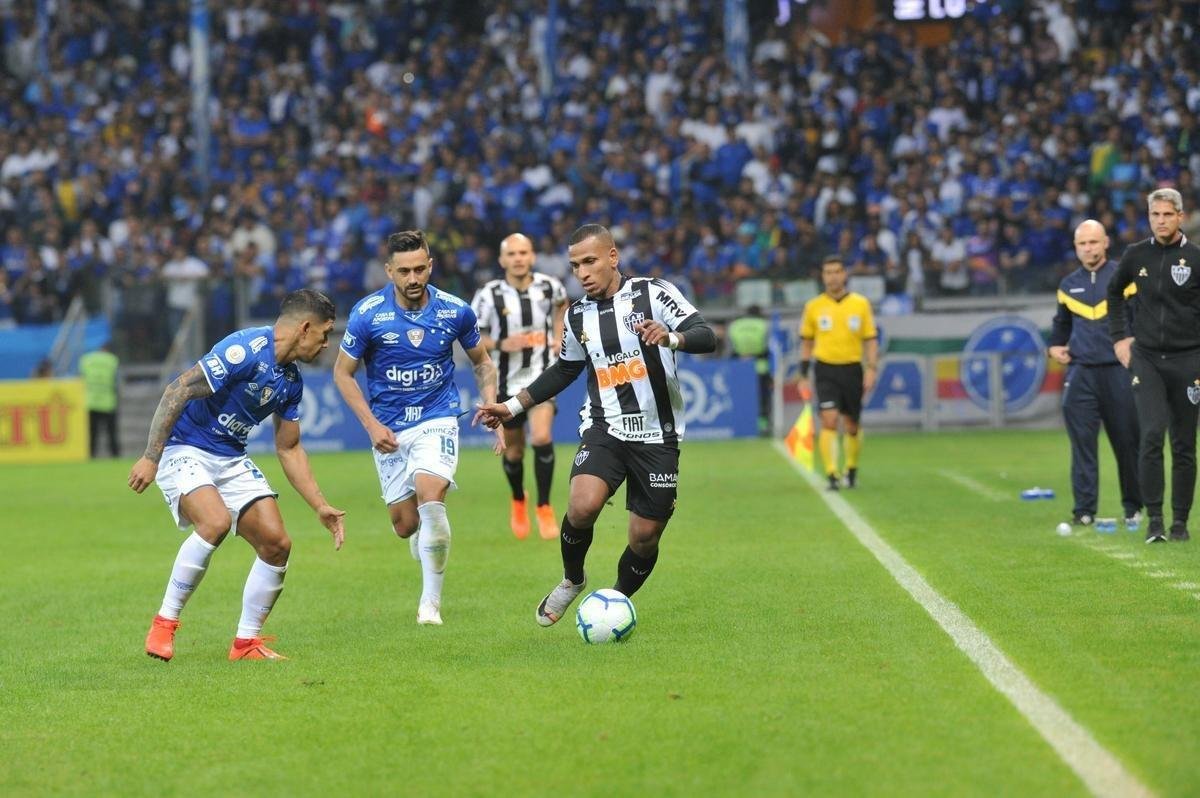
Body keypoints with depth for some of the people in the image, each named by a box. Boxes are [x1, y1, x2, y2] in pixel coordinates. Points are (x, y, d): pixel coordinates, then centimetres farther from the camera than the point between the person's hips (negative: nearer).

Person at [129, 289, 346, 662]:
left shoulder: (291, 381, 6)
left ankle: (246, 642, 11)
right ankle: (163, 624, -17)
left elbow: (289, 450, 17)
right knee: (216, 521, -32)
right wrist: (150, 458, -26)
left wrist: (321, 507, 11)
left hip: (232, 460, 8)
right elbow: (177, 392, -24)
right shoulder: (245, 351, -21)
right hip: (184, 449, -8)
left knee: (276, 543, -4)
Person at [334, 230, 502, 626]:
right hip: (389, 428, 1)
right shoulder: (367, 314, -11)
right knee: (405, 524, 1)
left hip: (437, 419, -1)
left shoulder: (456, 311, -7)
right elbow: (343, 373, -1)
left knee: (430, 493, -26)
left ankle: (431, 602, -14)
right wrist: (372, 425, -10)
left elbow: (482, 362, 10)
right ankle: (426, 541, 42)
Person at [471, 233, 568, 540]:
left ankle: (544, 508, -6)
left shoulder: (549, 286, -7)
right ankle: (518, 502, 41)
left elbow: (561, 304, 18)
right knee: (513, 450, 11)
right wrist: (502, 344, -22)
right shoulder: (489, 295, -14)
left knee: (542, 437, -21)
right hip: (506, 380, 0)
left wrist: (558, 336, 6)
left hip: (541, 375, 0)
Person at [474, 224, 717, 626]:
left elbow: (706, 336, -14)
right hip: (605, 430, 2)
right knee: (583, 506, -25)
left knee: (645, 537, 2)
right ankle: (572, 580, 3)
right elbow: (564, 371, 24)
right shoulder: (578, 315, 9)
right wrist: (513, 407, 20)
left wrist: (670, 337, -35)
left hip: (657, 437, -2)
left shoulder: (653, 294, -5)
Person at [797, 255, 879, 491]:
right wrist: (803, 376, 7)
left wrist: (871, 369, -7)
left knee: (851, 425, 10)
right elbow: (806, 342, 11)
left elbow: (870, 340, 4)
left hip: (852, 369, 1)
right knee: (829, 420, -16)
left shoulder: (860, 304, 2)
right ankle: (832, 475, -17)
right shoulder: (813, 306, 3)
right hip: (826, 370, -1)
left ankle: (852, 470, 32)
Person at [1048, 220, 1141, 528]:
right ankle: (1084, 510, -3)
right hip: (1080, 372, 3)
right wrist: (1055, 346, 15)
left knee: (1127, 441, 1)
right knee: (1082, 442, -4)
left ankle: (1133, 508, 14)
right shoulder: (1069, 285, 14)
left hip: (1118, 371, -3)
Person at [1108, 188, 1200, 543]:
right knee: (1151, 435, -14)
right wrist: (1119, 337, 16)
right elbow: (1114, 293, 23)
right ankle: (1154, 519, -11)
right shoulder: (1136, 256, 5)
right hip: (1146, 358, 1)